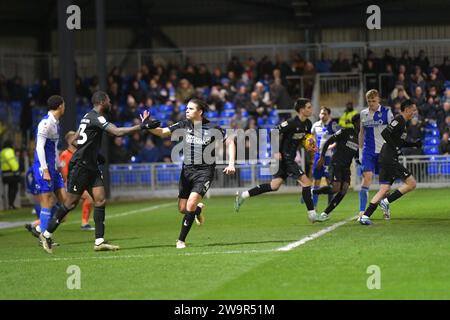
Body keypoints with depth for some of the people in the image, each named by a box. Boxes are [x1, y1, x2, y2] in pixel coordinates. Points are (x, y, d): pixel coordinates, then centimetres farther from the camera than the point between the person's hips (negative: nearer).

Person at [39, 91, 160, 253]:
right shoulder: (96, 118, -15)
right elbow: (117, 132, -26)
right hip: (80, 166, -10)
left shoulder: (88, 117, 15)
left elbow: (75, 141, 21)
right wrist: (141, 126, -24)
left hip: (91, 167, 10)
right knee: (71, 203, -3)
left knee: (100, 201, -1)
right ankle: (47, 234, 9)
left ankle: (99, 241, -4)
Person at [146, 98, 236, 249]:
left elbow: (230, 142, 0)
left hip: (205, 170, -4)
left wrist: (231, 164, -10)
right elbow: (162, 132, -9)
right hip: (187, 169, 4)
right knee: (182, 209, 7)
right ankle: (198, 209, 44)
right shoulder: (183, 126, -2)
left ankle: (181, 240, -4)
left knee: (191, 205, -19)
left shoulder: (212, 129, -10)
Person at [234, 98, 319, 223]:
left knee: (274, 186, 12)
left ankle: (243, 195, 19)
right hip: (284, 156, -9)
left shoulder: (308, 124, 7)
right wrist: (276, 151, -20)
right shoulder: (292, 123, -19)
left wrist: (311, 146, 4)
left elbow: (307, 136, 25)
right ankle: (312, 215, -6)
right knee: (306, 182, -11)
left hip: (290, 157, 9)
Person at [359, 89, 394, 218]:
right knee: (367, 177, -15)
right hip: (368, 151, 1)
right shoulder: (363, 114, 9)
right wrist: (360, 148, 15)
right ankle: (362, 211, -19)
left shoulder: (386, 111, -1)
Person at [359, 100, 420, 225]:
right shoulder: (399, 120, -10)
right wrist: (395, 147, -19)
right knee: (411, 184, -7)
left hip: (386, 159, 10)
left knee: (384, 189, 6)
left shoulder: (402, 122, 21)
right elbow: (385, 133, -21)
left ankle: (365, 216, 0)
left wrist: (414, 144, 21)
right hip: (390, 158, -10)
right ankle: (386, 201, -6)